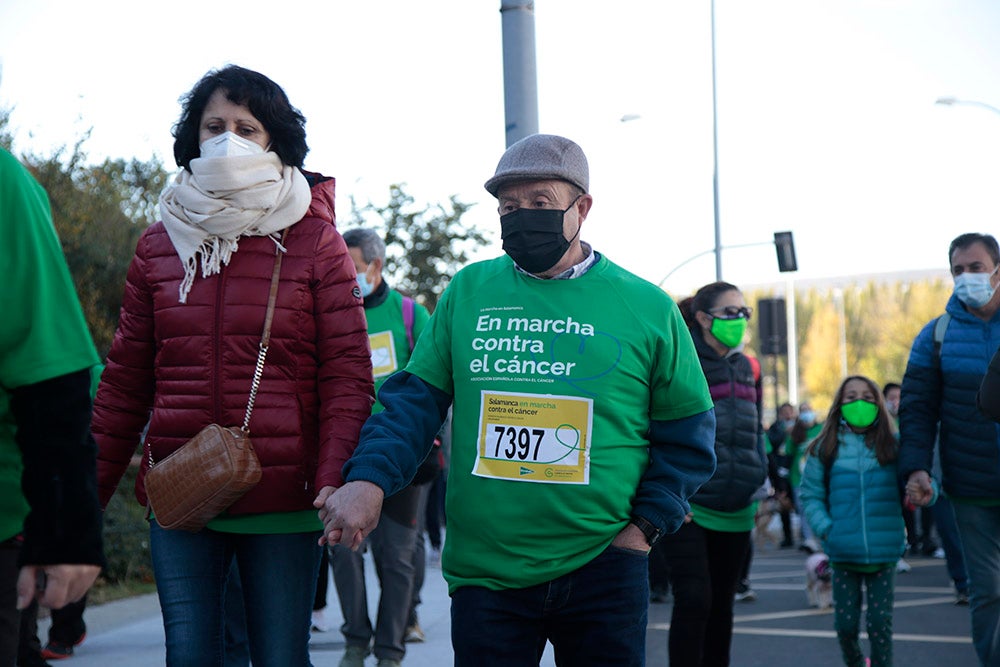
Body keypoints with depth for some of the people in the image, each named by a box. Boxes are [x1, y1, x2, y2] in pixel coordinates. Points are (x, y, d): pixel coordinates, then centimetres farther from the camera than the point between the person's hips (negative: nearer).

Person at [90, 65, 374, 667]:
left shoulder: (315, 242, 1)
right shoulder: (160, 245, 9)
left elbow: (348, 373, -4)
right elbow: (126, 380, 12)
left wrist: (336, 479, -17)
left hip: (284, 501, -2)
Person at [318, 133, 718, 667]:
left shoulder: (646, 307, 2)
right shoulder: (467, 292, 7)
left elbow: (687, 433, 8)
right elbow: (415, 398, 4)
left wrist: (646, 524, -2)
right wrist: (369, 478, -12)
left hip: (602, 571, 0)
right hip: (483, 572, 1)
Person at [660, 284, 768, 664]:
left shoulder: (746, 369, 12)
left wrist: (758, 482, 13)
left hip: (734, 511, 6)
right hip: (687, 507, -6)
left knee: (721, 604, 11)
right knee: (694, 600, -13)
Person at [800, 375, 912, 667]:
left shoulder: (894, 445, 2)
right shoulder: (825, 448, 2)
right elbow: (810, 495, 5)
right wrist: (825, 529, -7)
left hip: (884, 552, 0)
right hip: (844, 553, 1)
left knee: (880, 622, 3)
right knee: (846, 623, 8)